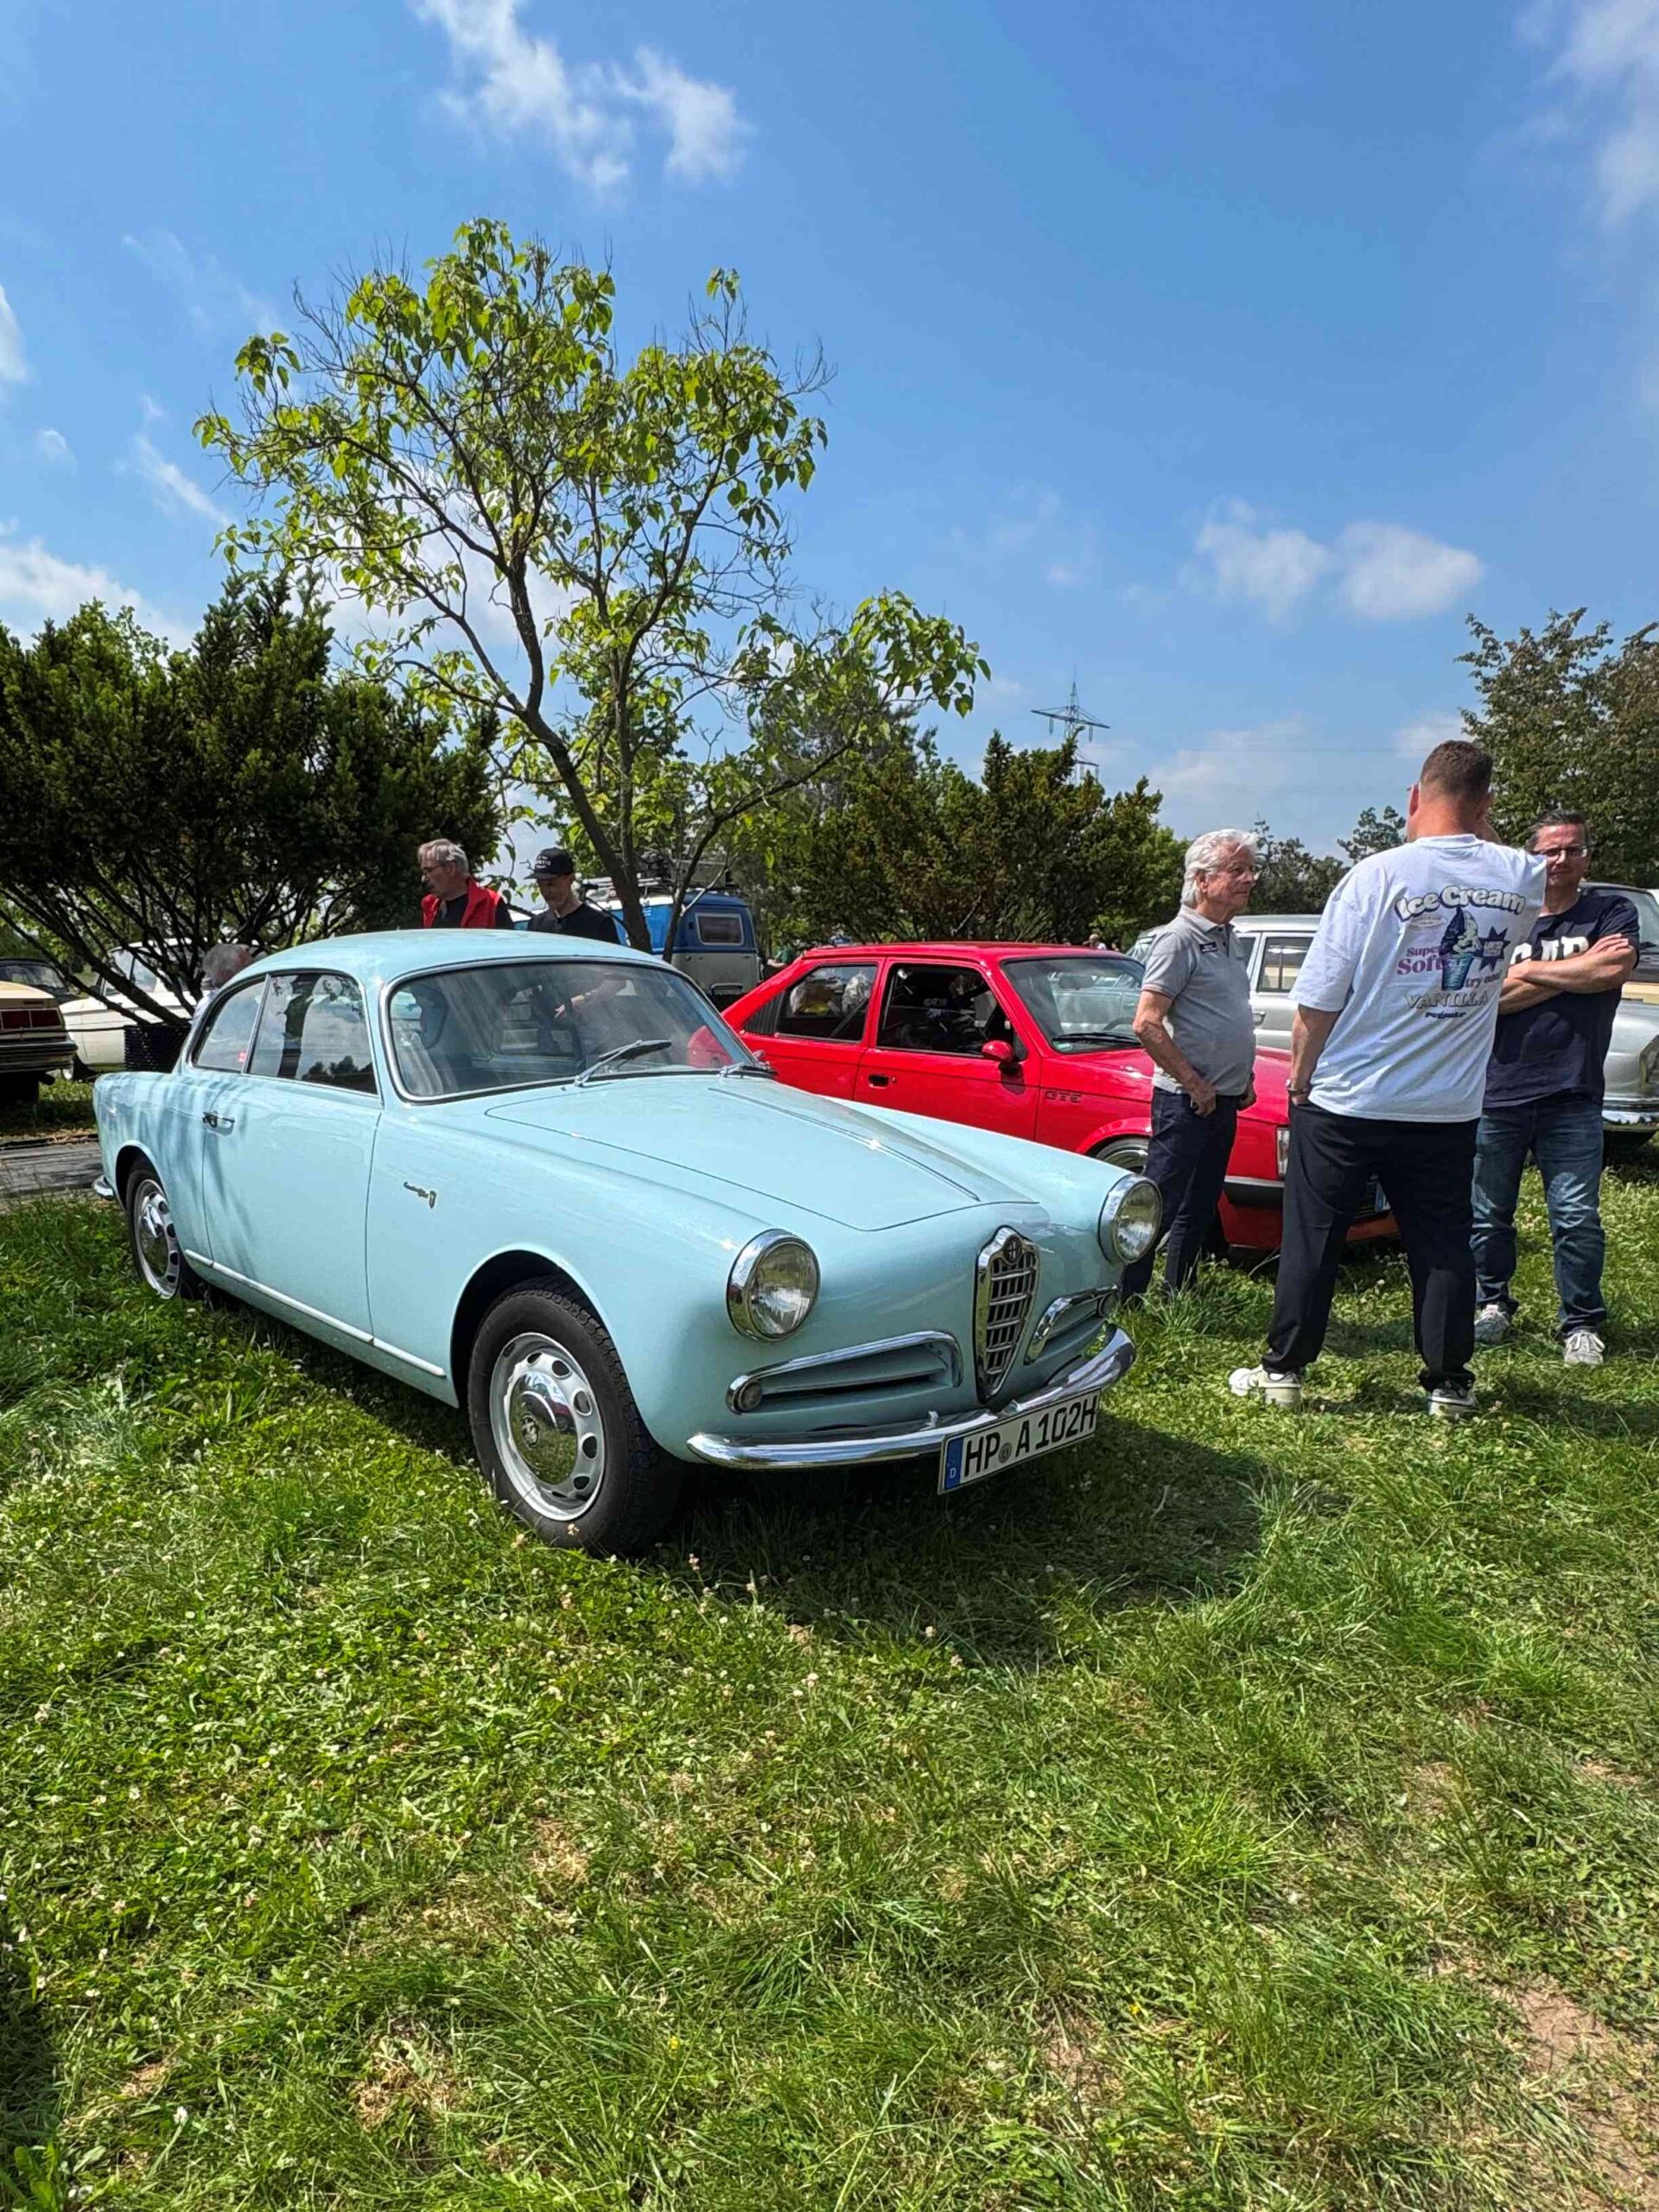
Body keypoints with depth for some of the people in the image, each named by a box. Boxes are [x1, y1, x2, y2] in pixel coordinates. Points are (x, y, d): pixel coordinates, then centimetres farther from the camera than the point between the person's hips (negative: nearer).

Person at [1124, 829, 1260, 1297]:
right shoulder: (1179, 938, -12)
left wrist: (1245, 1077, 14)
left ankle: (1178, 1298, 26)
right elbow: (1146, 1024, -20)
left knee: (1198, 1209, 15)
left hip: (1225, 1100, 9)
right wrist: (1194, 1084, -17)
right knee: (1157, 1208, -5)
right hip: (1186, 1101, -9)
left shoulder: (1232, 941, 15)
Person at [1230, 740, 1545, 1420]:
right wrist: (1476, 831, 18)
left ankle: (1283, 1369, 16)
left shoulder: (1378, 874, -13)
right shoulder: (1521, 880, -2)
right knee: (1443, 1245, 13)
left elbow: (1318, 999, -12)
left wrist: (1300, 1077, 0)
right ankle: (1448, 1383, 21)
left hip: (1345, 1104, -3)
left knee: (1312, 1241, 7)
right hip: (1449, 1110, 3)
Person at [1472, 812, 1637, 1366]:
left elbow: (1614, 970, -14)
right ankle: (1493, 1303, 26)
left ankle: (1581, 1323, 14)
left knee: (1577, 1218, -1)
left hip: (1571, 1096, -1)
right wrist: (1577, 970, -8)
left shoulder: (1612, 912, 6)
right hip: (1497, 1091, 1)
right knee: (1488, 1212, 9)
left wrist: (1526, 970, -6)